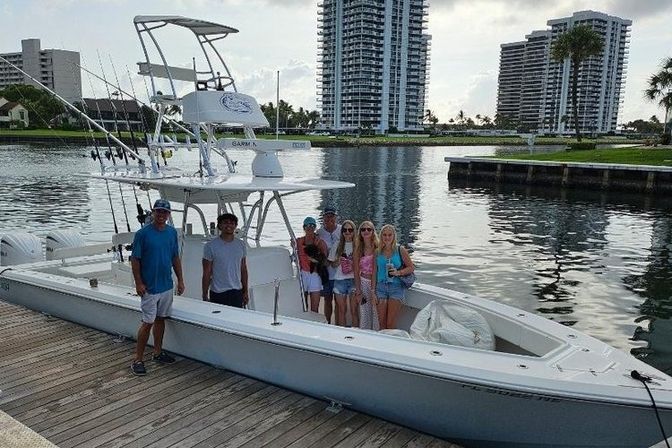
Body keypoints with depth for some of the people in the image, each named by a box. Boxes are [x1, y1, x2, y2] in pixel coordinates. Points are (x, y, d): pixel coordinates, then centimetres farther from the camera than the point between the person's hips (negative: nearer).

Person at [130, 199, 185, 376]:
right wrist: (139, 283, -14)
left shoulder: (172, 232, 4)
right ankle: (137, 360, 6)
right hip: (149, 287, -5)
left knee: (161, 319, 15)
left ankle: (158, 353, 28)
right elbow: (135, 260, -9)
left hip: (167, 286, 5)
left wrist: (180, 279, 9)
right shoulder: (142, 233, -11)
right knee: (148, 323, -4)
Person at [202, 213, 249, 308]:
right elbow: (206, 273, -4)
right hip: (218, 294, -3)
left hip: (237, 292, 3)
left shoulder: (241, 245, 7)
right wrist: (205, 296, -5)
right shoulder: (211, 246, -5)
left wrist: (245, 292, 11)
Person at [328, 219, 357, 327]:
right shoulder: (337, 246, 8)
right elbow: (333, 264, 11)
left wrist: (352, 263, -14)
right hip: (340, 280, 2)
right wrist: (339, 261, -8)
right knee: (341, 310, 7)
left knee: (354, 310, -2)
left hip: (354, 279, -2)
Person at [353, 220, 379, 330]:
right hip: (363, 282, 3)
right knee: (364, 312, 7)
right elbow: (356, 271, 6)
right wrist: (358, 291, 1)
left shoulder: (378, 247, -6)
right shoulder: (358, 249, 4)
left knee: (376, 312, -1)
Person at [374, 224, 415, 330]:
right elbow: (374, 272, 10)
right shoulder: (378, 252, 7)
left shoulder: (400, 250, -1)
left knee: (391, 324, -6)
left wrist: (398, 272, -15)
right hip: (381, 287, 3)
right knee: (382, 323, 3)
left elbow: (411, 267, 2)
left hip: (396, 287, -3)